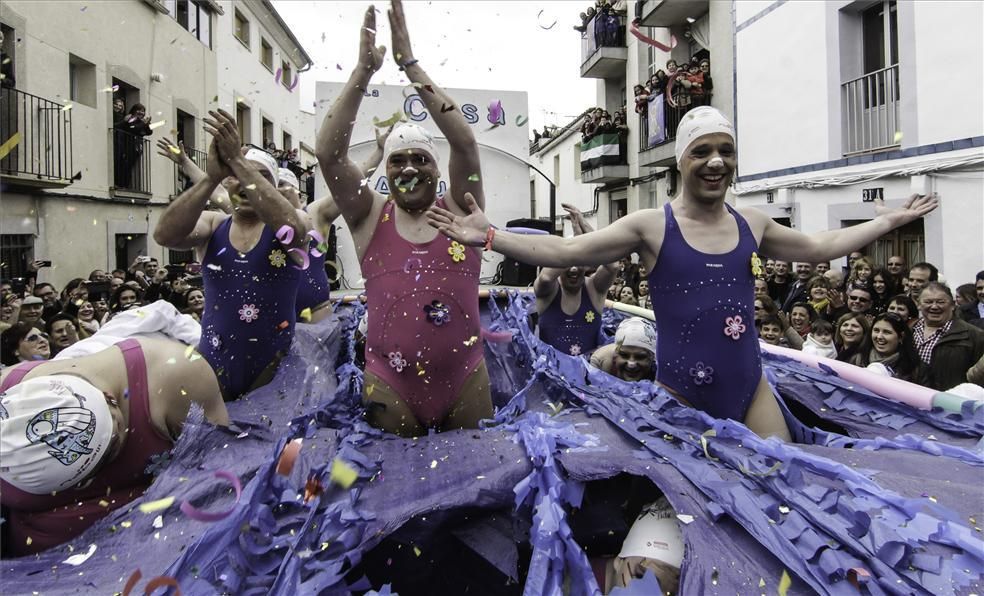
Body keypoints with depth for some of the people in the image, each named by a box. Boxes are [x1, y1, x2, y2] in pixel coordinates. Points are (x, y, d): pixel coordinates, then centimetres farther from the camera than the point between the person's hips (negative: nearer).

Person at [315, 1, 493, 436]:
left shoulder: (458, 210, 1)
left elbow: (464, 142, -13)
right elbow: (329, 153, -11)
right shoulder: (371, 217, 1)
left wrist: (410, 64, -14)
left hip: (466, 379, 1)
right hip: (389, 384, 0)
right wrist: (364, 70, -15)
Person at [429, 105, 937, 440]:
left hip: (750, 386, 5)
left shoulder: (751, 223, 5)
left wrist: (886, 221, 25)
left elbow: (817, 247, 23)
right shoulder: (651, 226, -9)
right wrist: (487, 236, -23)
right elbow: (563, 252, -15)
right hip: (680, 393, -4)